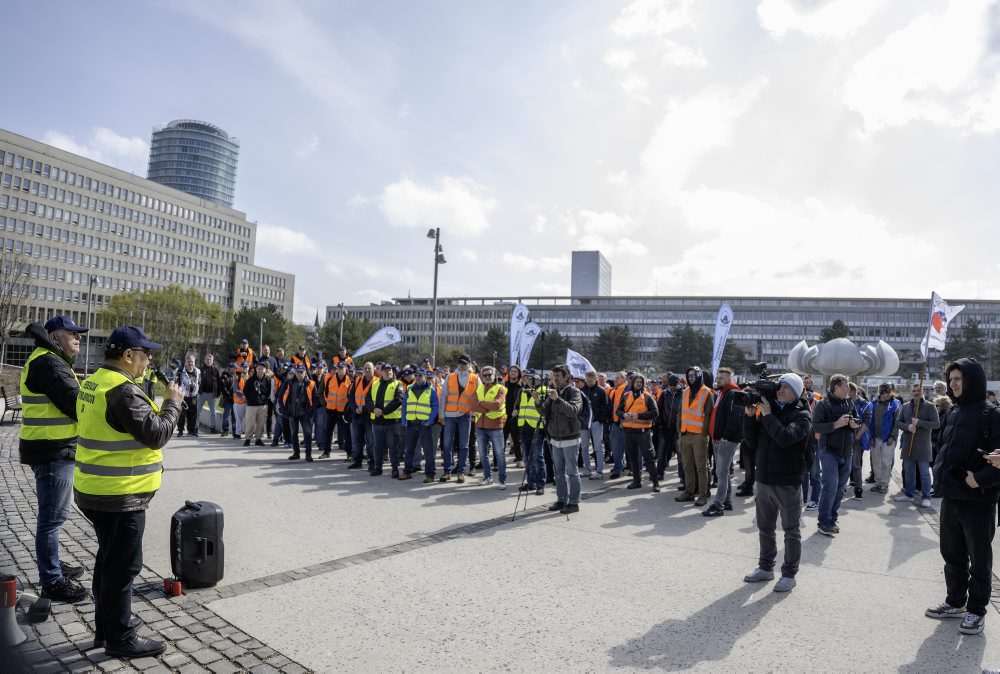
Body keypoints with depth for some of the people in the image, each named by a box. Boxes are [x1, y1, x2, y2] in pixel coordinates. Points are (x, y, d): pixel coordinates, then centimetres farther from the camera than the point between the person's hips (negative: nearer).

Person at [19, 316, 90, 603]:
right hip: (54, 451, -11)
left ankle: (52, 565, 35)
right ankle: (52, 581, 5)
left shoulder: (49, 361, 16)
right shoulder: (49, 364, -18)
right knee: (53, 516, -3)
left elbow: (69, 400, 15)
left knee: (52, 514, 21)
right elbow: (76, 405, -22)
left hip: (53, 449, 11)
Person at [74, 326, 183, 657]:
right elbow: (156, 434, -23)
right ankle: (120, 639, 14)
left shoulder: (94, 383, 9)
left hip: (99, 490, 10)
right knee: (122, 567, 2)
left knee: (108, 560, 21)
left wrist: (160, 403, 7)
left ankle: (104, 628, 34)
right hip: (120, 495, -10)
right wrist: (173, 403, -9)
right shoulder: (123, 390, -23)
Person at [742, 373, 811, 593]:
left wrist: (767, 415, -20)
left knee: (791, 531, 7)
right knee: (765, 528, 17)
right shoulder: (767, 408, 7)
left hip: (788, 483, -6)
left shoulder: (801, 416, -9)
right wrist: (750, 415, -6)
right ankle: (765, 568, 32)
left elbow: (785, 437, -28)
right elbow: (752, 440, 6)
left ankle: (789, 574, 19)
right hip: (763, 480, 6)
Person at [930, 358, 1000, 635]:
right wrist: (947, 475, 4)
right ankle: (955, 602, 31)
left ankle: (976, 610, 21)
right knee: (952, 555, 16)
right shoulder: (953, 413, 8)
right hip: (951, 498, 7)